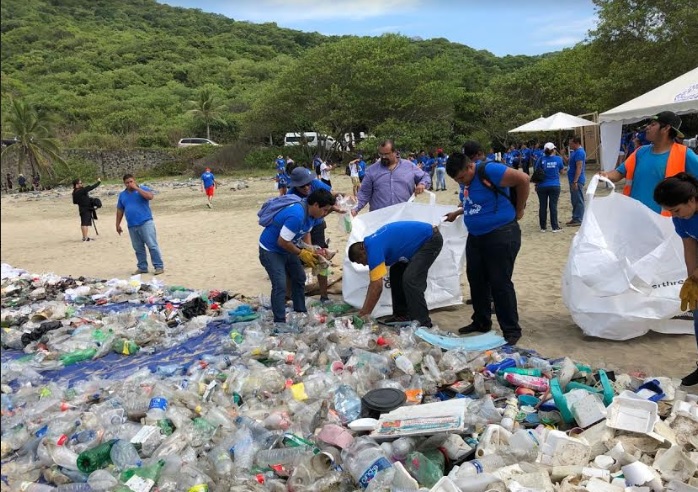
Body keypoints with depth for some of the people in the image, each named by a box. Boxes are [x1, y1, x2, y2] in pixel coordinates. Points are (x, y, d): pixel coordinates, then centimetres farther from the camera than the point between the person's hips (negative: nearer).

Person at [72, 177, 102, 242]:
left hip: (81, 209, 8)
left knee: (83, 223, 15)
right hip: (86, 209, -8)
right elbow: (91, 187, -15)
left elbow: (74, 202, 13)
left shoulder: (74, 192, 6)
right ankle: (85, 237, -8)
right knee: (85, 223, -7)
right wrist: (99, 182, -3)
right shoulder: (82, 190, -19)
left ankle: (84, 236, 21)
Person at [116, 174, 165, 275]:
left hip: (145, 223, -5)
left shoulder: (143, 189, 3)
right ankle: (142, 267, 17)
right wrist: (118, 224, 17)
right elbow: (120, 210, 20)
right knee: (138, 248, 8)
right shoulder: (122, 195, 16)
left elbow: (150, 196, -19)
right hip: (132, 226, 5)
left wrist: (136, 188, -15)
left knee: (152, 245, -8)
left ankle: (159, 266, -5)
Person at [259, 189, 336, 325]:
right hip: (270, 250, -10)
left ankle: (300, 313, 30)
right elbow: (282, 241, -30)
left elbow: (305, 232, 8)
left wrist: (310, 250, -8)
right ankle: (279, 322, -10)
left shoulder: (311, 212, -7)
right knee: (280, 286, -17)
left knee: (299, 278, 16)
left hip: (286, 248, 10)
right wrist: (302, 254, -19)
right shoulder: (297, 216, -36)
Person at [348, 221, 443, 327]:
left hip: (431, 240, -11)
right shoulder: (371, 243, 7)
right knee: (396, 274, 12)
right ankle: (401, 315, 17)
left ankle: (422, 322, -8)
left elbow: (377, 287, -23)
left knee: (410, 280, -17)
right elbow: (373, 283, 11)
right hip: (420, 240, 11)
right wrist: (363, 312, 9)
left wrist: (364, 315, -14)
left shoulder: (374, 248, -22)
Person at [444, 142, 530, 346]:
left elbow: (523, 179, -18)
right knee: (476, 280, 13)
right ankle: (481, 322, 29)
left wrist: (518, 210, -10)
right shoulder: (467, 179, 8)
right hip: (476, 236, 9)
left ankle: (511, 330, 8)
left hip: (501, 235, -9)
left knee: (500, 283, -5)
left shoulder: (489, 170, -19)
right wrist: (457, 213, 26)